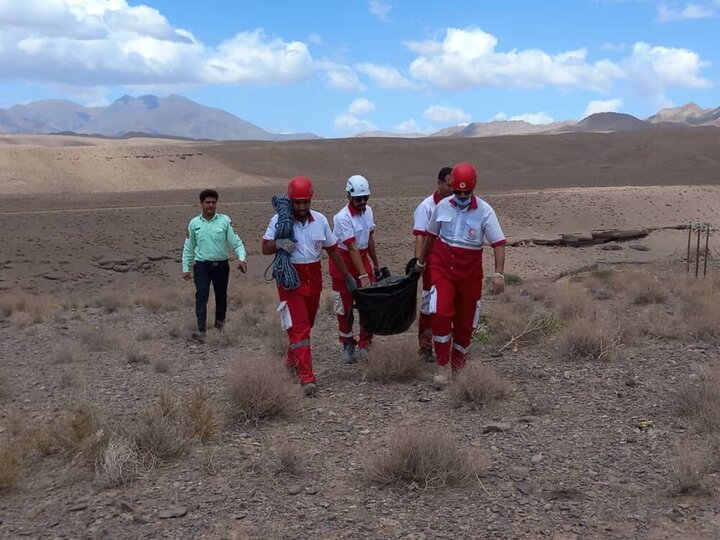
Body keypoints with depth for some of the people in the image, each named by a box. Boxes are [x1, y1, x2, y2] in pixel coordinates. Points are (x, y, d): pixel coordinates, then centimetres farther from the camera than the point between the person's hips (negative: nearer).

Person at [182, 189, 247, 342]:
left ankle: (220, 323, 37)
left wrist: (241, 258, -23)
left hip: (221, 265, 0)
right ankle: (201, 331, -15)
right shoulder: (194, 223, 2)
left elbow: (236, 242, -6)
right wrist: (186, 268, 8)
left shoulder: (225, 221, -4)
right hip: (201, 265, 0)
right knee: (201, 296, -11)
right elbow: (188, 248, 10)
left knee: (221, 296, 14)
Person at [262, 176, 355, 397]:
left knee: (306, 325, 16)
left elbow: (332, 250, 14)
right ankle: (307, 377, -14)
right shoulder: (279, 220, -6)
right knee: (298, 327, -12)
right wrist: (278, 243, -27)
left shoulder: (320, 220, 5)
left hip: (314, 278, 5)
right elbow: (265, 248, -4)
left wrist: (348, 275, 17)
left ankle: (291, 360, 41)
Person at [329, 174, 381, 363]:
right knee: (345, 307, 6)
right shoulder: (342, 218, -20)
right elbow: (352, 248, -26)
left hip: (363, 258, 6)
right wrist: (363, 276, -30)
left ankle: (365, 345, 12)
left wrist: (375, 264, 19)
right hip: (344, 262, -6)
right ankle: (347, 346, 21)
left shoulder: (368, 211, 2)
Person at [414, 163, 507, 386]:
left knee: (465, 320, 9)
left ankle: (458, 364, 30)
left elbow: (499, 243, -12)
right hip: (442, 267, 1)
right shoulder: (442, 206, -2)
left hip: (470, 272, 0)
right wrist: (421, 261, 23)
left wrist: (498, 273, -23)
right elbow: (431, 235, 13)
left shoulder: (484, 211, -10)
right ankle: (442, 366, -3)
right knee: (441, 314, -15)